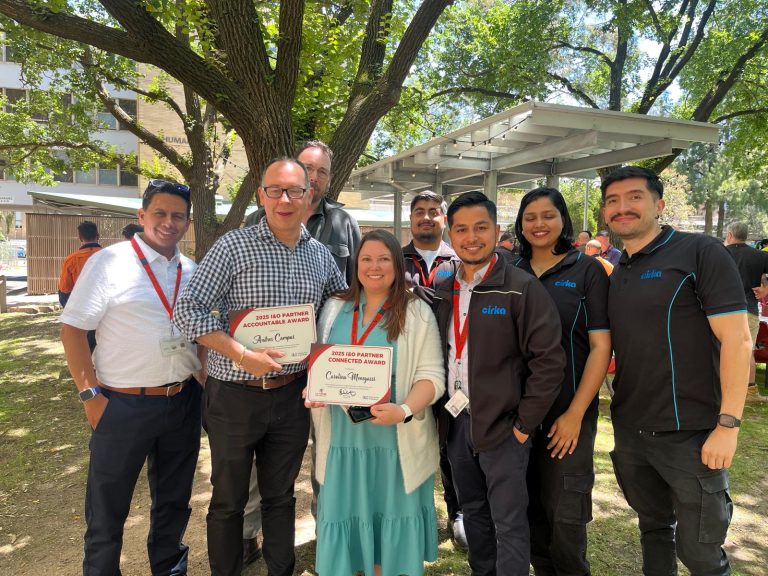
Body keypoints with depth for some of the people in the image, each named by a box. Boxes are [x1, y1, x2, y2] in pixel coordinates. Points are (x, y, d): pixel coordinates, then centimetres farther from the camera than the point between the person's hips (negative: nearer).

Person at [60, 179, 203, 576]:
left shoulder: (191, 271, 7)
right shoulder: (110, 262, -8)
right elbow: (73, 328, -9)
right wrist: (90, 394, -13)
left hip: (183, 402, 5)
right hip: (122, 405, -5)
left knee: (174, 499, 20)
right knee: (107, 508, 10)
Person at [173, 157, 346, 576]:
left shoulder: (320, 255, 4)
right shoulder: (234, 246, -10)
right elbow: (188, 310, -14)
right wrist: (242, 356, -22)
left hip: (293, 395, 4)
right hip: (235, 395, -3)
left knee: (281, 496, 20)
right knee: (228, 500, 14)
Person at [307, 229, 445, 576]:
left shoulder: (417, 312, -2)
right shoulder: (334, 309, 8)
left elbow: (431, 375, -8)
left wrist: (404, 411, -24)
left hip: (395, 439, -2)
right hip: (343, 437, 3)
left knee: (390, 518, 10)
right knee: (345, 520, 12)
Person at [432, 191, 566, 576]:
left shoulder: (522, 288, -12)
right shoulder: (443, 292, 7)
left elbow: (549, 360, -14)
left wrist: (525, 424, -13)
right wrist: (440, 410, 7)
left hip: (501, 426, -6)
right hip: (456, 422, 6)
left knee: (508, 523, 5)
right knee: (473, 513, 20)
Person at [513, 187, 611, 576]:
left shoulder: (587, 270, -3)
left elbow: (601, 346, -7)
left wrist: (575, 413, -12)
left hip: (567, 412, -3)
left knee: (564, 512, 4)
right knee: (530, 508, 13)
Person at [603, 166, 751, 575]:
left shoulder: (700, 253, -9)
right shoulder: (616, 274, 9)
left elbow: (737, 340, -14)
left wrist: (728, 424, -18)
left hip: (691, 435, -5)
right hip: (630, 433, 6)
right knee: (653, 529, 21)